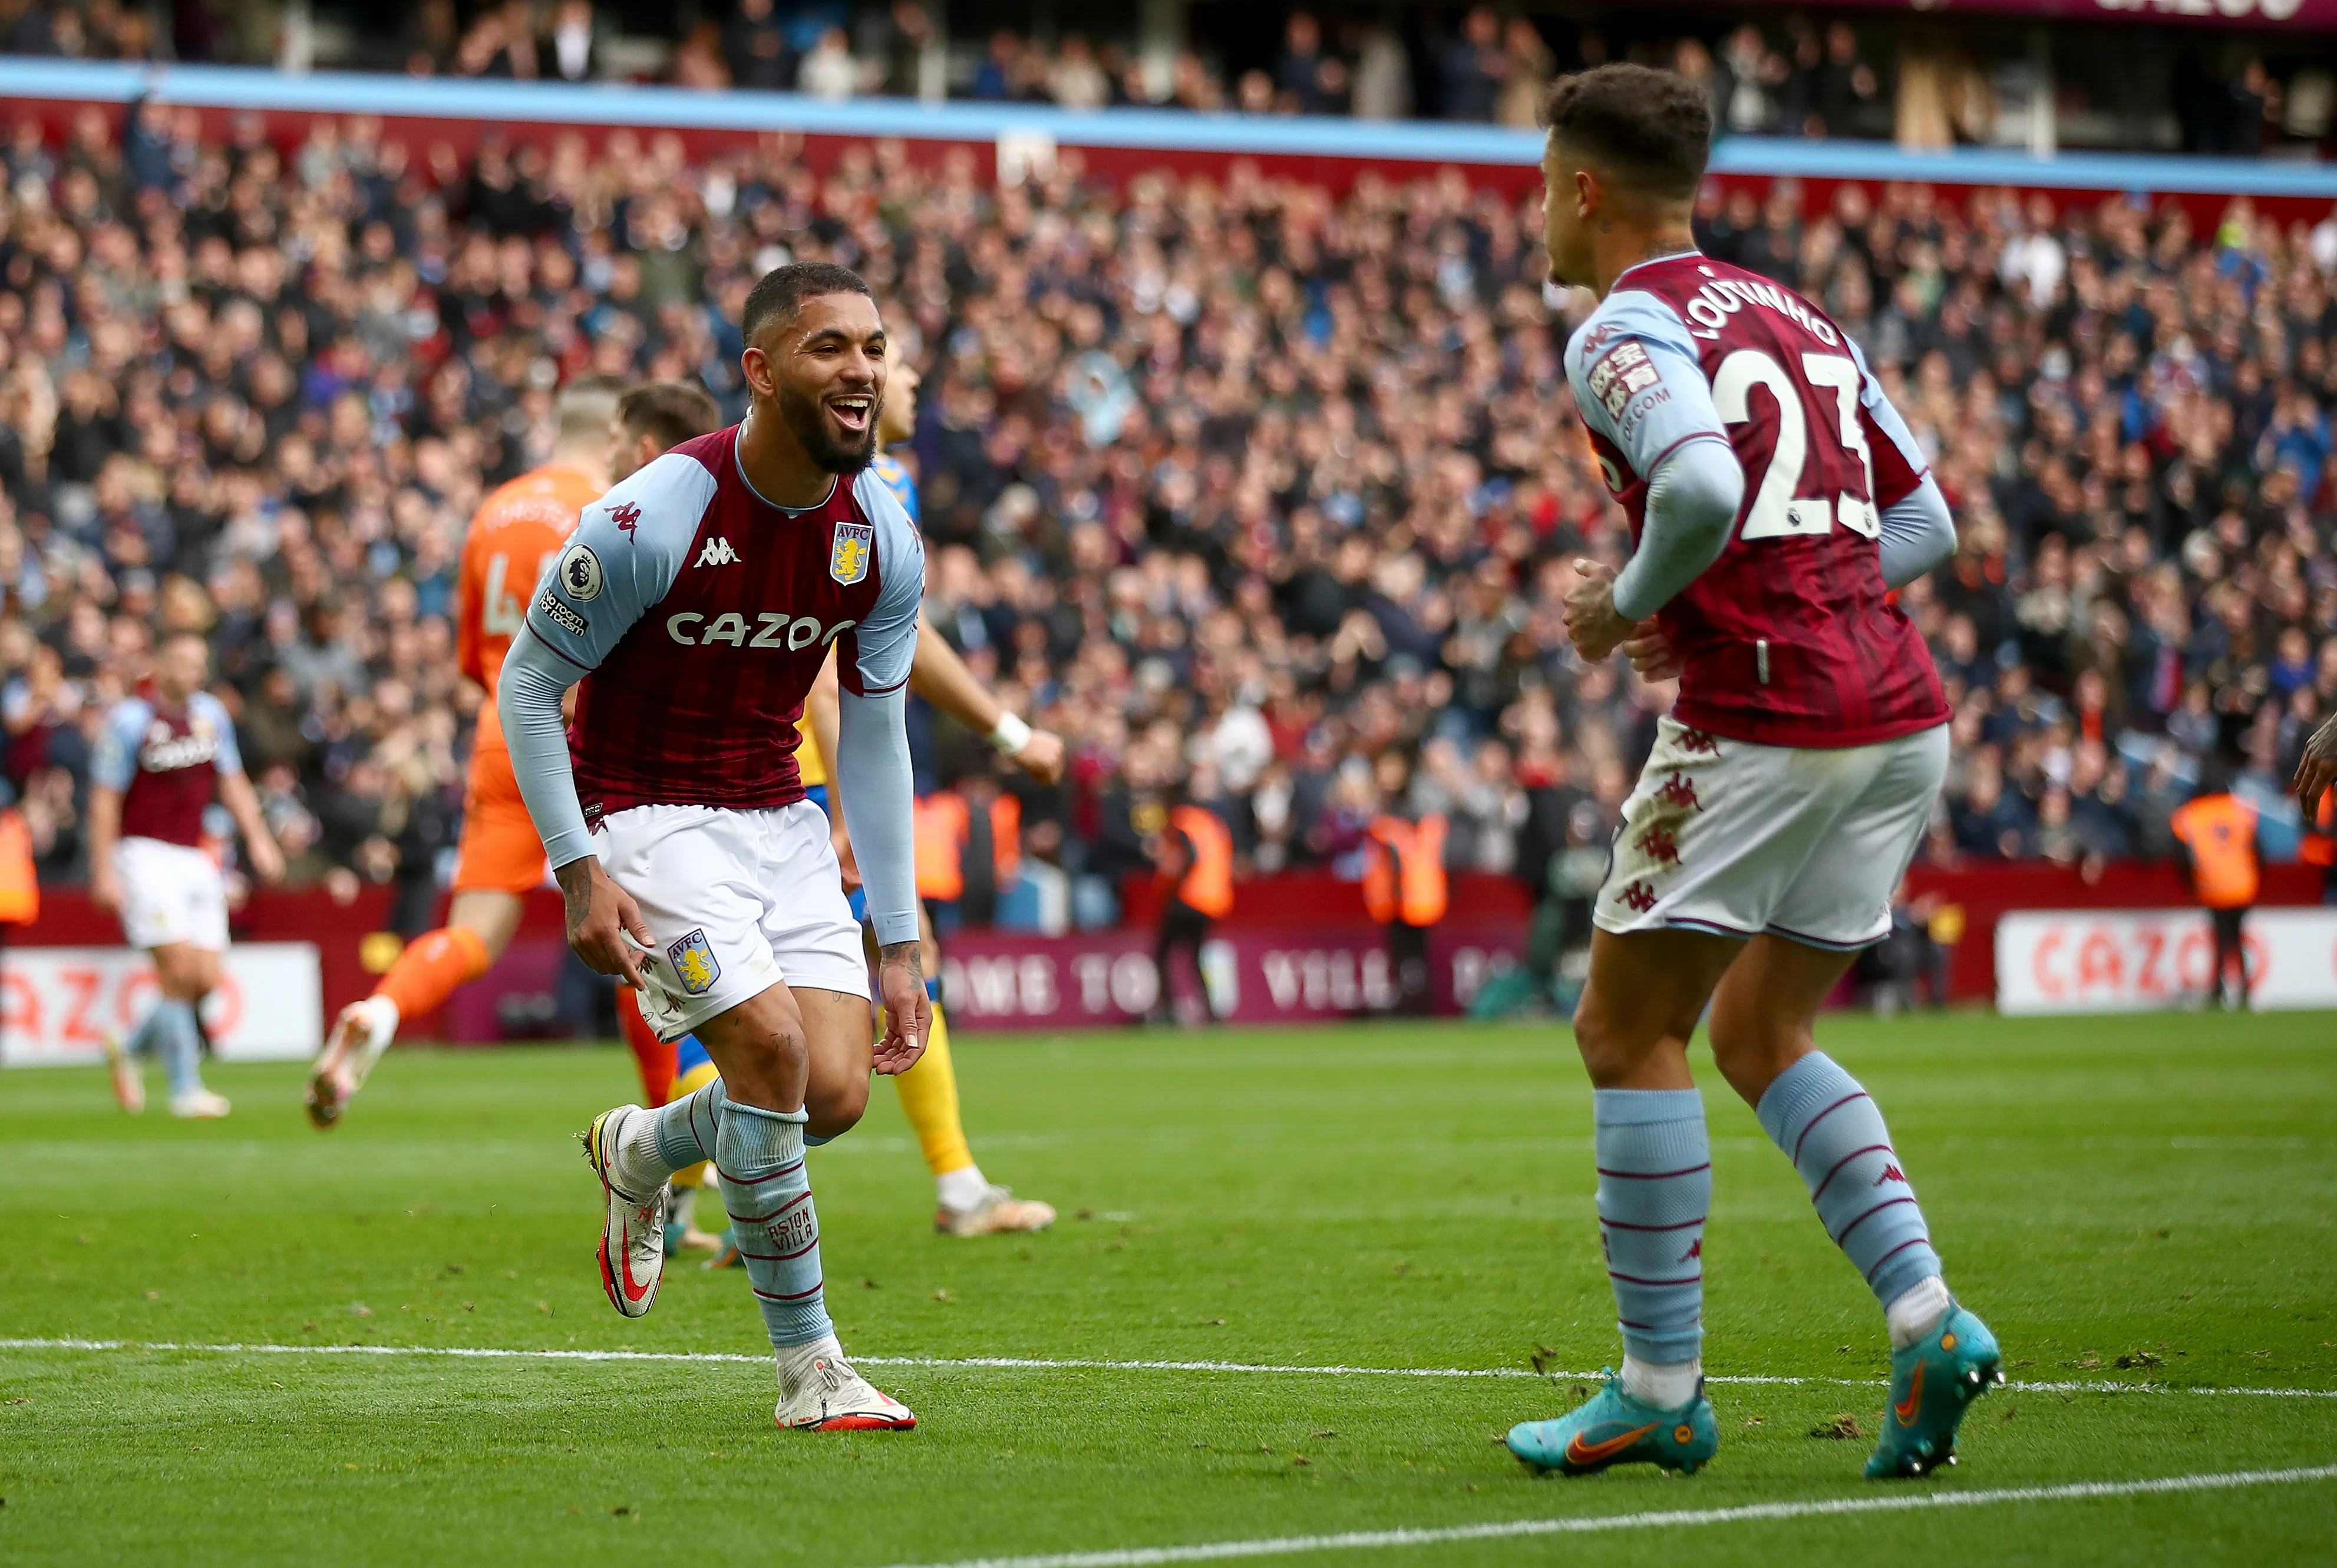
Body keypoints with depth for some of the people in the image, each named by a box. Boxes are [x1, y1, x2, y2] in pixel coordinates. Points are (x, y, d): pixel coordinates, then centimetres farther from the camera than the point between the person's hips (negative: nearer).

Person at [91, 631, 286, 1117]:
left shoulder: (211, 714, 10)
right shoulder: (130, 720, -9)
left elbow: (232, 782, 18)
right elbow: (105, 800, -7)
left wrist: (258, 838, 5)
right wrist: (104, 872, -12)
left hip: (195, 858, 6)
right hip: (145, 854, -6)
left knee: (206, 980, 0)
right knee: (180, 971, -15)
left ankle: (132, 1049, 23)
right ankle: (186, 1089, -7)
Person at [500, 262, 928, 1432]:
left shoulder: (884, 543, -5)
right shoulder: (651, 521, -21)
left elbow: (874, 743, 5)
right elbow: (526, 686, -11)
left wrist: (897, 944, 3)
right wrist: (581, 872, -19)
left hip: (778, 819, 6)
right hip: (644, 816, -6)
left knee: (837, 1092, -7)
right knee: (769, 1043, -22)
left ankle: (638, 1154, 27)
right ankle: (807, 1367, -8)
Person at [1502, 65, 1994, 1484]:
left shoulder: (1626, 330, -5)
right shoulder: (1796, 318, 20)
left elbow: (1703, 486, -25)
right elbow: (1926, 523, 20)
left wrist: (1630, 607, -8)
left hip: (1764, 718, -8)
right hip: (1900, 715, 8)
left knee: (1630, 1032, 4)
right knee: (1762, 1036, 19)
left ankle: (1662, 1390, 5)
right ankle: (1928, 1320, 4)